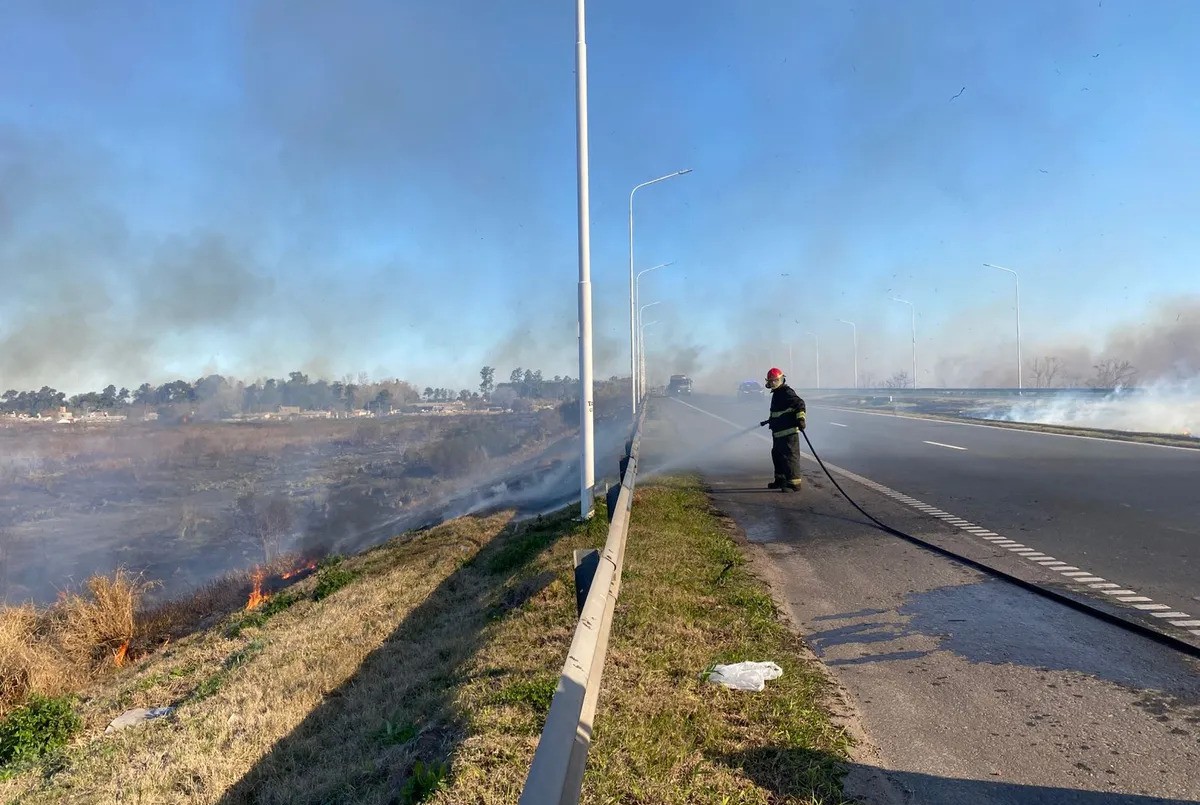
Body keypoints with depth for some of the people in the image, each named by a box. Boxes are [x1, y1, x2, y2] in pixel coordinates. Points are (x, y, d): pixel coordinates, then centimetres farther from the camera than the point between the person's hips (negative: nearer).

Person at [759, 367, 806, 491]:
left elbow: (799, 403, -24)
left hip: (789, 432, -11)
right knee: (777, 455, 19)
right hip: (778, 432, 11)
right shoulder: (776, 393, 19)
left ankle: (794, 483, -9)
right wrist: (771, 420, 47)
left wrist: (800, 418, -36)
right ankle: (780, 480, 31)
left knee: (790, 456, -11)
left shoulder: (787, 392, -13)